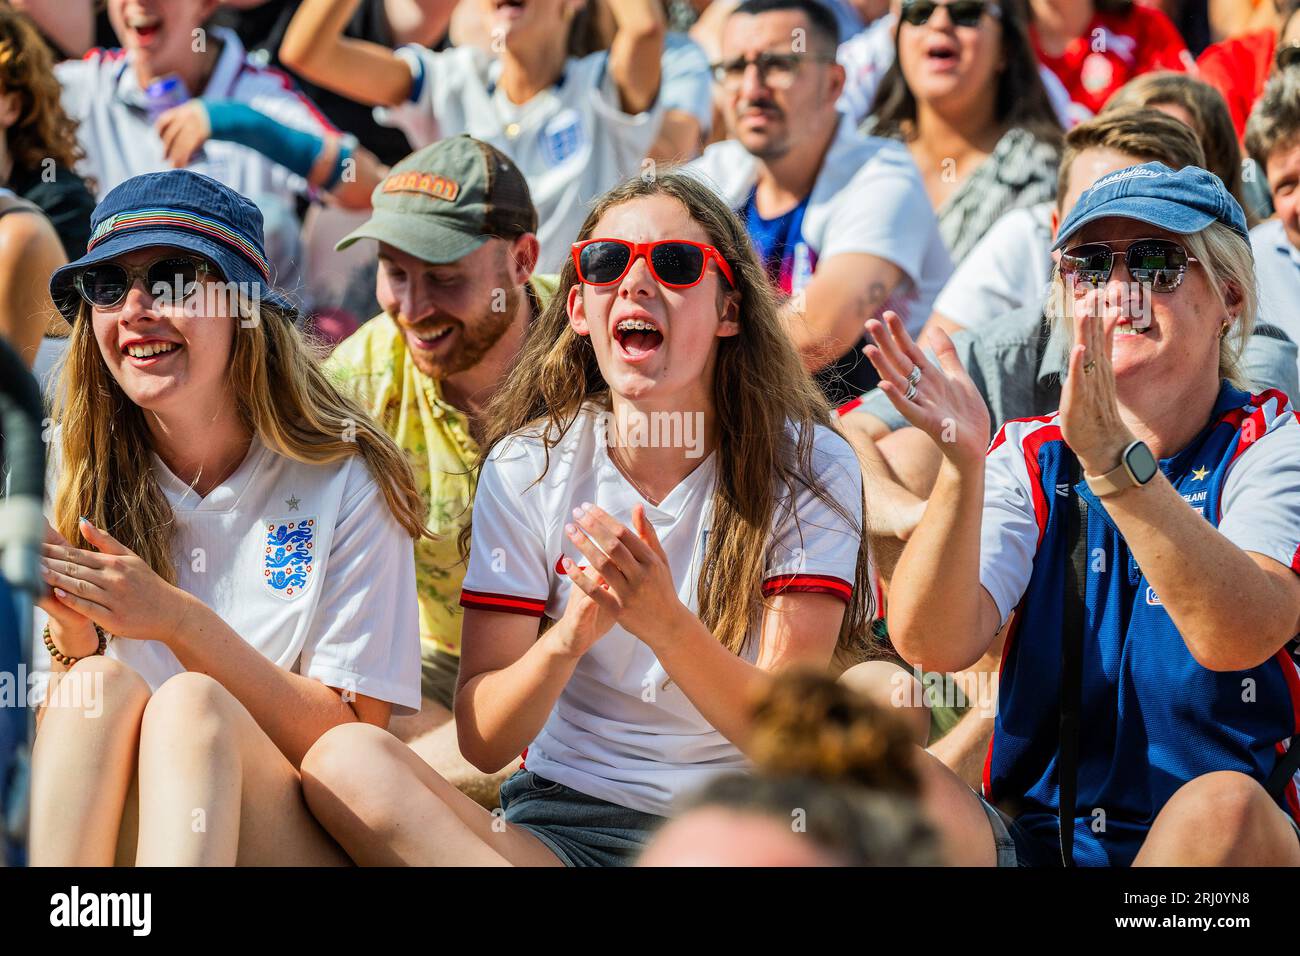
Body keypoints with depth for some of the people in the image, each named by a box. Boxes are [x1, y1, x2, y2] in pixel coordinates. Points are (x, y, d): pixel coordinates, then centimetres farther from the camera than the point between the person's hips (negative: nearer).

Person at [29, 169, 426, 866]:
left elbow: (352, 740, -6)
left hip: (302, 838, -2)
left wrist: (179, 622, -16)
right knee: (101, 684, -28)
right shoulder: (71, 479, 6)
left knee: (190, 704, -31)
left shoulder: (346, 481, -1)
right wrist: (72, 640, -17)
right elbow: (49, 733, 6)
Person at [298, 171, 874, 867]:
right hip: (559, 822, 3)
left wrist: (667, 625, -29)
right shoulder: (527, 467, 1)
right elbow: (482, 741, -3)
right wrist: (569, 638, -25)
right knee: (342, 761, -27)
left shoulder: (809, 468, -3)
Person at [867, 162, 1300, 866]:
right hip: (1033, 843, 2)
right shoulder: (1029, 458, 8)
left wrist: (1112, 454, -35)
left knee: (1225, 807, -35)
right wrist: (962, 464, -26)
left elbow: (1237, 637, -24)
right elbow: (932, 645, -10)